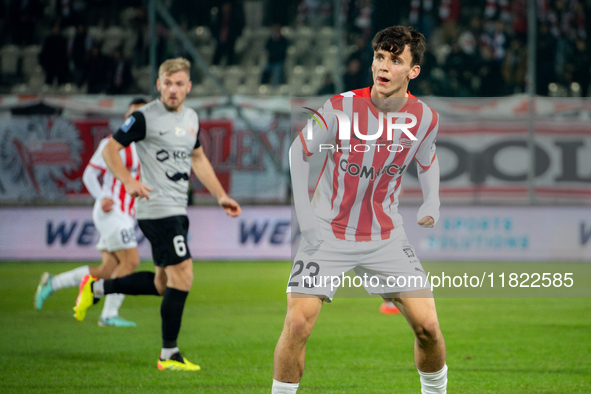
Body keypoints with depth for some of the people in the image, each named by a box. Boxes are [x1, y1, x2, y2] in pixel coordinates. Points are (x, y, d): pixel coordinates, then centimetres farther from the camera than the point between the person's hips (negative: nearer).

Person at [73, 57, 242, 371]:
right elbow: (110, 149, -8)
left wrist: (221, 196, 19)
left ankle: (96, 287, 28)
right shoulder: (144, 117, -10)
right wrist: (129, 182, -23)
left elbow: (198, 159, 25)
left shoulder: (191, 118, 13)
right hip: (157, 208, -9)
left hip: (178, 210, 9)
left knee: (163, 283, 13)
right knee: (182, 275, -12)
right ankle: (169, 355, -3)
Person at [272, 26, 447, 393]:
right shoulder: (341, 108, -16)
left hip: (386, 236, 2)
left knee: (427, 325, -4)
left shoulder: (425, 118, -6)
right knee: (298, 323, -15)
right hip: (328, 234, -2)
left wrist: (432, 204, -3)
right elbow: (299, 152, -2)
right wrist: (305, 215, -10)